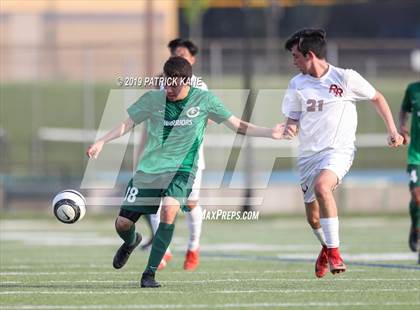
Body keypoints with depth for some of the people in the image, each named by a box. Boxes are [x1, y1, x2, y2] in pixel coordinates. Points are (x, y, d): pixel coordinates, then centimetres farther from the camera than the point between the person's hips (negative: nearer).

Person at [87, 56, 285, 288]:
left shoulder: (203, 100, -7)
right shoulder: (152, 99, -5)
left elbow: (239, 126, -1)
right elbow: (128, 124, 7)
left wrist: (270, 133, -12)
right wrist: (101, 142, -6)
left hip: (182, 169, -2)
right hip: (149, 168, 2)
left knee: (169, 209, -31)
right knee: (122, 223, 0)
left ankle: (150, 273, -20)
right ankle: (131, 242, 42)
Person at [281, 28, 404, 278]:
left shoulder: (346, 78, -6)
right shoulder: (297, 84, 5)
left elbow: (377, 98, 8)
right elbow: (293, 117, 12)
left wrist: (393, 131, 3)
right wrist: (289, 129, -13)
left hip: (339, 150, -5)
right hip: (308, 153, 5)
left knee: (322, 186, -35)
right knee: (313, 217, 8)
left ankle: (334, 251, -27)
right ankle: (326, 248, 42)